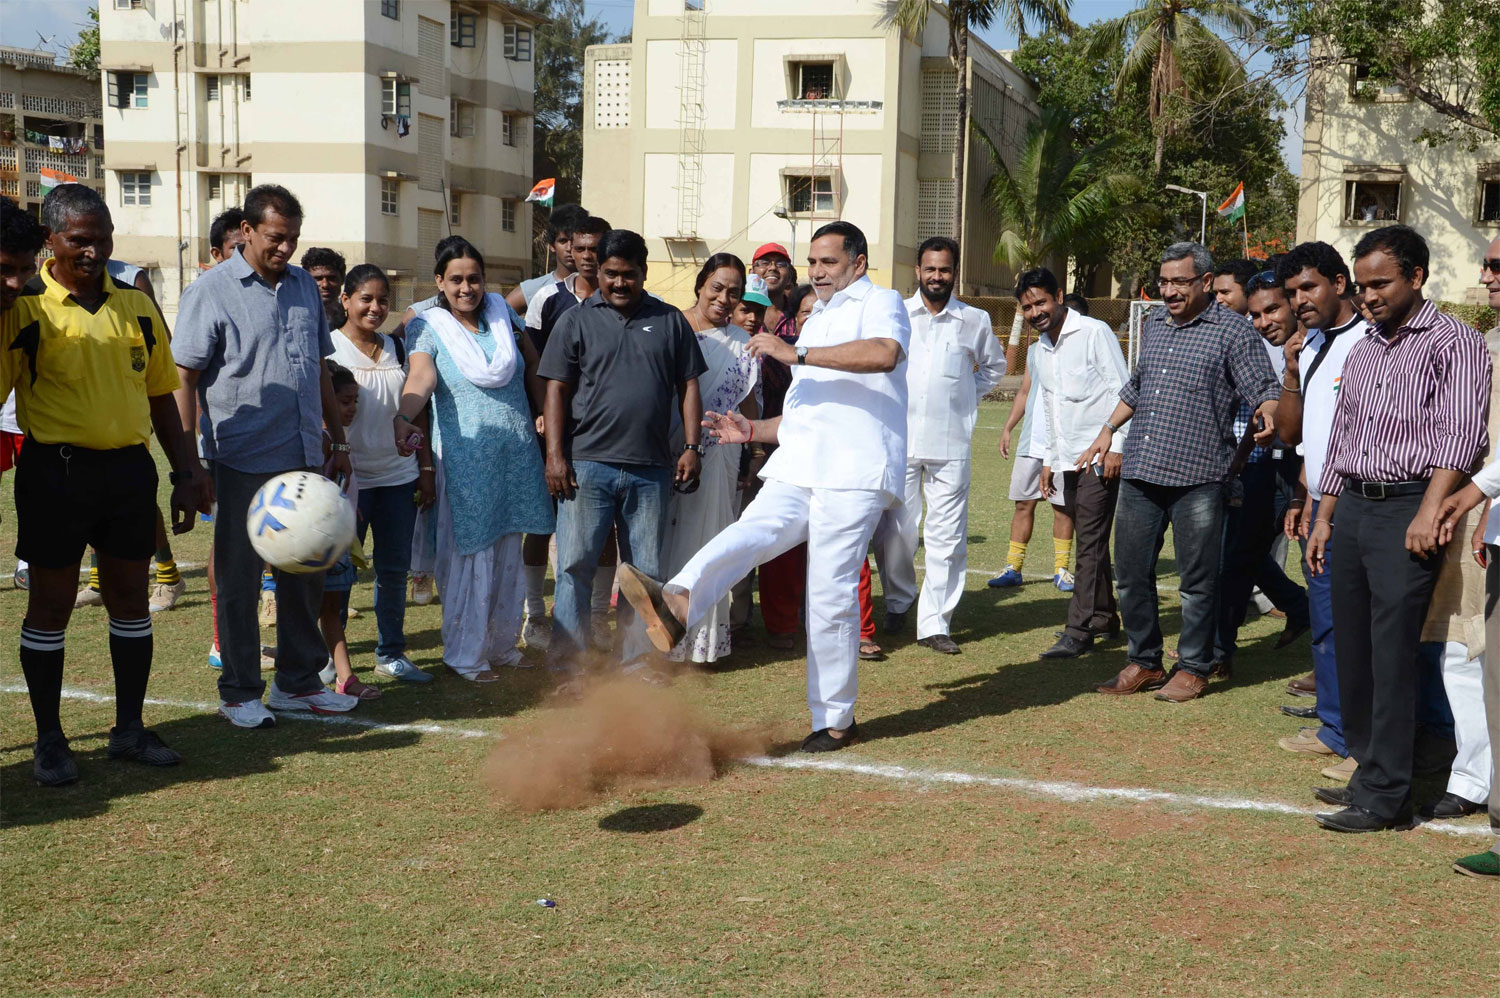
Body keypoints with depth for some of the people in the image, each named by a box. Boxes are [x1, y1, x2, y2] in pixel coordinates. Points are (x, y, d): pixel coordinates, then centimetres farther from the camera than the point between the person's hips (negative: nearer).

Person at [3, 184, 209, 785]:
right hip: (56, 470, -4)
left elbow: (160, 395, 14)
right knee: (51, 604, 5)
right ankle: (49, 740, 17)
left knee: (130, 599, 10)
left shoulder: (137, 306, 8)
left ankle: (130, 729, 23)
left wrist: (186, 471, 10)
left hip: (129, 467, 4)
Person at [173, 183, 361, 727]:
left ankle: (297, 682, 25)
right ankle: (239, 693, 15)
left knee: (305, 573, 12)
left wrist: (339, 441, 19)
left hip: (304, 459, 6)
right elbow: (184, 380, -7)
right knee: (239, 579, 4)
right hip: (243, 462, -6)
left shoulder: (304, 286, 12)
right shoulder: (210, 291, -5)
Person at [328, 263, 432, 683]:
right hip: (350, 478, -5)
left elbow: (416, 411, 15)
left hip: (399, 475, 5)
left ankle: (391, 652, 20)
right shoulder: (329, 349, -4)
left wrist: (426, 467, 10)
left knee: (395, 568, 9)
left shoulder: (398, 349, 12)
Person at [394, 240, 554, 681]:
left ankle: (503, 645, 27)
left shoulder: (501, 312, 10)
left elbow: (532, 363, 21)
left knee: (509, 555, 13)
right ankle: (465, 656, 9)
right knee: (471, 557, -3)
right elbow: (421, 378, -22)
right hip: (465, 457, -5)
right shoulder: (428, 327, -4)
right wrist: (403, 417, -41)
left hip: (516, 451, 5)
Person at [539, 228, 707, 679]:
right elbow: (557, 389, 2)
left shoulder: (670, 321, 10)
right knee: (575, 565, -3)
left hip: (651, 469, 2)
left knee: (645, 570, 8)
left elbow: (688, 386, 12)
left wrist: (691, 446, 2)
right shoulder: (577, 321, 5)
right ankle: (569, 665, 3)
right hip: (587, 464, -2)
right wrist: (555, 455, -6)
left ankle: (637, 659, 19)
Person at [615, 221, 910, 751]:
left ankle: (835, 720, 2)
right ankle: (677, 604, -49)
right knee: (751, 532, -22)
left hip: (854, 473, -7)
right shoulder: (816, 322, 33)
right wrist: (751, 431, 20)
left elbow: (884, 353, -20)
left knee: (831, 594, -8)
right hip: (798, 472, 7)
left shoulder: (879, 302, 6)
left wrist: (796, 354, -18)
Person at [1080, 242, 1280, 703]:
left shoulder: (1233, 330, -2)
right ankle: (1144, 661, 23)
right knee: (1131, 574, 9)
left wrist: (1267, 412, -29)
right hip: (1139, 474, 6)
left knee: (1197, 579, 3)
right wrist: (1108, 431, 28)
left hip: (1197, 477, -6)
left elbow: (1263, 386, -8)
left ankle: (1193, 668, 16)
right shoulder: (1153, 325, 17)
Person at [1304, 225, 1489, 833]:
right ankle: (1364, 769, 19)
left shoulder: (1454, 343, -4)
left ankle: (1384, 796, -7)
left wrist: (1429, 513, -25)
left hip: (1407, 507, -7)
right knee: (1352, 649, 8)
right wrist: (1324, 519, 17)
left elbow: (1461, 434, -15)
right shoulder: (1362, 353, 19)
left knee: (1392, 654, -9)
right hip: (1353, 508, 7)